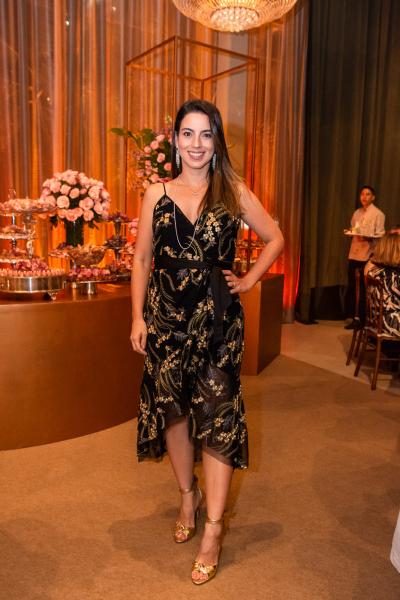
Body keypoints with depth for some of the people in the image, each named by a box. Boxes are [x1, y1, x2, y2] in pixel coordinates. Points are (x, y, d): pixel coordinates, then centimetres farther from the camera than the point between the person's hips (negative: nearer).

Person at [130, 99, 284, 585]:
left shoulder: (234, 192, 2)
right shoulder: (156, 194, 5)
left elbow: (275, 239, 11)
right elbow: (141, 259, 5)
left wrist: (249, 280, 0)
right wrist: (138, 317, -1)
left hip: (218, 317, -2)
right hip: (167, 316, 2)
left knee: (217, 414, -2)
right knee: (171, 409, 11)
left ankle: (213, 529, 9)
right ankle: (188, 496, 35)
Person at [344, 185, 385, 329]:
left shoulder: (378, 214, -4)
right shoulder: (357, 213, 13)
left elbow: (380, 236, -9)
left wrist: (367, 237, -24)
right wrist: (350, 232, 2)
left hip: (368, 254, -5)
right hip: (354, 253, 5)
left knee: (364, 289, 1)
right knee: (351, 286, 7)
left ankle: (363, 320, 11)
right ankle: (351, 318, 17)